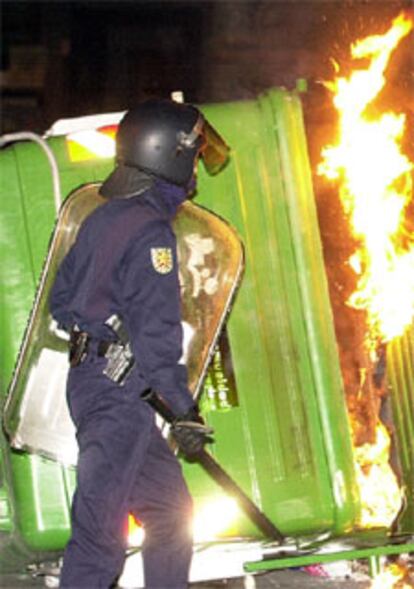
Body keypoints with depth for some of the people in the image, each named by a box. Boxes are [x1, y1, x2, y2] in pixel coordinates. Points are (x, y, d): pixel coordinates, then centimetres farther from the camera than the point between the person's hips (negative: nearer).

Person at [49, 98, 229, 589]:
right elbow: (156, 331, -19)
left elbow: (60, 300, 19)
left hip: (87, 379, 10)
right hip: (116, 394, -10)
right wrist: (185, 410, -16)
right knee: (100, 529, -9)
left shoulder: (101, 218, 12)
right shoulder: (150, 231, -15)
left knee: (169, 509, 16)